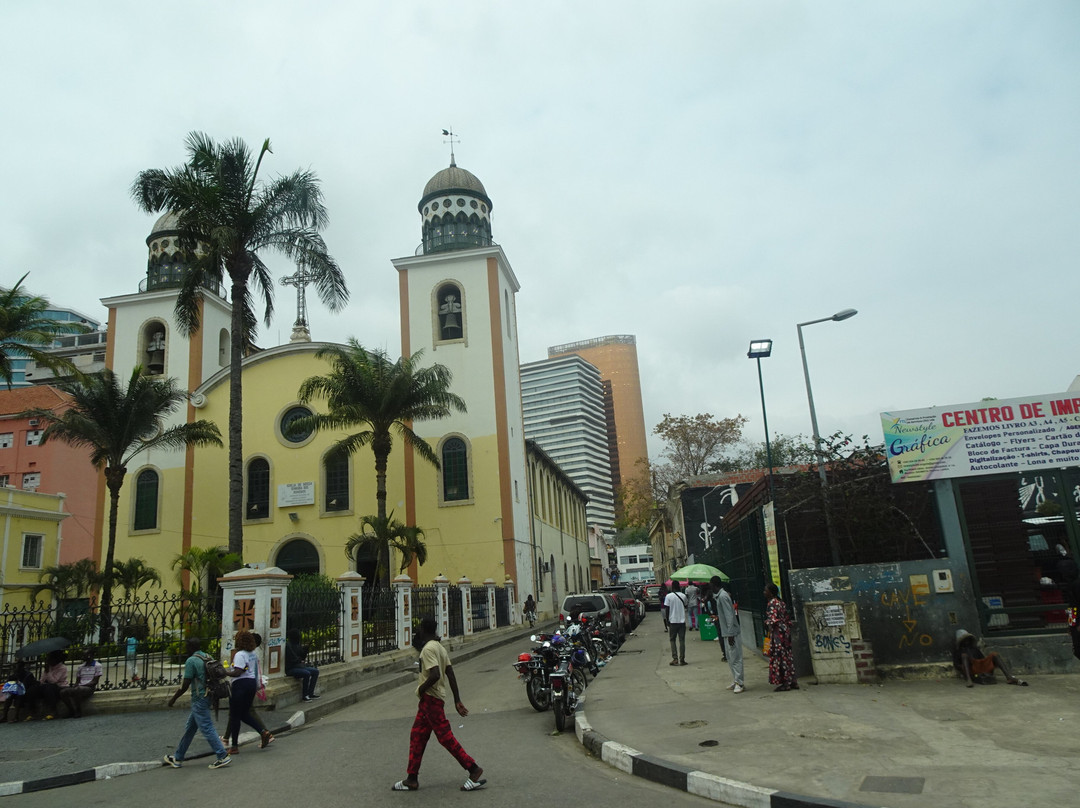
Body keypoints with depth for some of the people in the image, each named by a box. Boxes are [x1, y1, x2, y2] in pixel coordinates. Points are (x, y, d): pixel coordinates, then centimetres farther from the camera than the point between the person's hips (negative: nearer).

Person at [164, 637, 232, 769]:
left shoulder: (191, 661, -14)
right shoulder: (208, 658, 10)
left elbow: (186, 684, -14)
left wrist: (174, 698, -2)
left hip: (199, 699, -9)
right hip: (206, 697, 9)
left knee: (207, 728, -6)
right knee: (189, 728, 18)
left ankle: (222, 757, -6)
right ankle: (178, 758, 29)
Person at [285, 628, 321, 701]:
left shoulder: (297, 644, 12)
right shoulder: (288, 645, -15)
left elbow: (302, 657, 12)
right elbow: (293, 659, -18)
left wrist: (305, 650, -7)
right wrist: (301, 661, -3)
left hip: (299, 666, 9)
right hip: (290, 668, -9)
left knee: (315, 671, -2)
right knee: (307, 674, -29)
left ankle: (310, 693, -1)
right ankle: (305, 696, -16)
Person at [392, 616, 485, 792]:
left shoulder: (428, 649, -17)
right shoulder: (440, 647, 11)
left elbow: (435, 675, -29)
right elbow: (451, 675, 11)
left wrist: (421, 688, -12)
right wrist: (457, 700, 11)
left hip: (430, 698, -10)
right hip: (430, 699, 10)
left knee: (445, 736, -6)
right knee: (417, 736, 14)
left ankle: (474, 770, -2)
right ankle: (411, 779, 20)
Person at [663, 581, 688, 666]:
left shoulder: (669, 596, -8)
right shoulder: (683, 596, 0)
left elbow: (667, 609, -6)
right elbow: (685, 606, 13)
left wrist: (667, 621, 2)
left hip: (673, 621, -2)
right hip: (682, 621, 2)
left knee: (672, 640, 8)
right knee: (682, 640, 6)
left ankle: (675, 659, -1)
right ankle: (682, 659, 5)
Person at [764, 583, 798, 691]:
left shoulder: (772, 603, -14)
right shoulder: (781, 602, 14)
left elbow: (773, 619, -20)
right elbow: (787, 618, 16)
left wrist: (766, 622, -3)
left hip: (777, 632, -9)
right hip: (785, 630, 9)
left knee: (779, 656, -3)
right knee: (787, 656, 12)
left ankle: (785, 683, 0)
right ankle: (792, 681, 16)